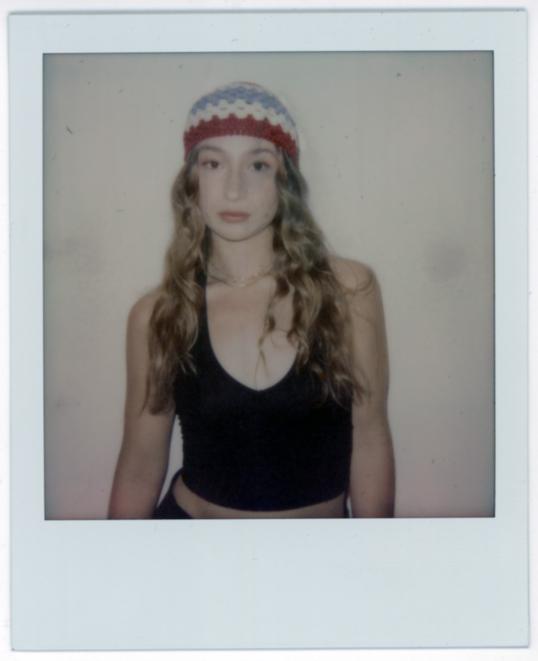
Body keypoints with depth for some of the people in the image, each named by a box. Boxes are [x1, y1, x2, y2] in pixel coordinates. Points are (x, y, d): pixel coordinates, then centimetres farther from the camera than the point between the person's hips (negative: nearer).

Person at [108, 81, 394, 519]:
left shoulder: (348, 289, -11)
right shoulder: (156, 316, -9)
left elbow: (369, 440, -5)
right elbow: (140, 470, -3)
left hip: (324, 514, 1)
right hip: (191, 512, 0)